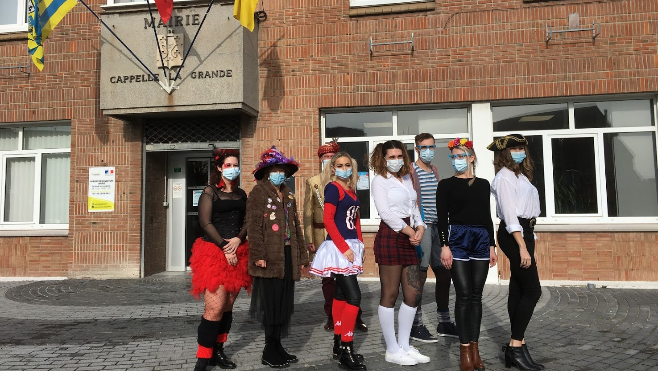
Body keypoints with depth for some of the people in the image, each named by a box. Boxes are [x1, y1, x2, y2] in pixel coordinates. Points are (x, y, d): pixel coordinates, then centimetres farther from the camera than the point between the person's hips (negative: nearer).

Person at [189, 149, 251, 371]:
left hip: (237, 252, 5)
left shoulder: (241, 194, 14)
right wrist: (224, 247, -15)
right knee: (215, 307, -11)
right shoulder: (210, 192, -1)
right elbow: (206, 223, -9)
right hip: (214, 252, -5)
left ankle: (218, 352, 19)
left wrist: (238, 240, -10)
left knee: (228, 305, 8)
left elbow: (246, 221, 9)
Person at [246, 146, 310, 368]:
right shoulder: (259, 192, -2)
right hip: (270, 256, -7)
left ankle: (277, 346, 23)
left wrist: (301, 254, 16)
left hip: (288, 255, 7)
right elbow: (254, 226, -10)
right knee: (272, 302, -3)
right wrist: (258, 255, -18)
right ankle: (269, 352, 10)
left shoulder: (288, 195, 18)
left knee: (285, 302, 10)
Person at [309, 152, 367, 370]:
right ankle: (346, 350, -5)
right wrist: (344, 247, -19)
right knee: (354, 296, -12)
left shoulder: (351, 190, 15)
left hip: (351, 246, 8)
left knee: (341, 295, 12)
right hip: (339, 247, -8)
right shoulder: (333, 188, -9)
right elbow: (328, 220, -16)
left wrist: (360, 244, 12)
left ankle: (339, 345, 21)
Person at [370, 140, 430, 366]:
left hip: (408, 238, 8)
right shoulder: (380, 180, -2)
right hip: (390, 237, -7)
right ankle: (392, 350, 9)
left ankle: (404, 346, 21)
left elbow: (414, 207, 18)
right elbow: (386, 213, -12)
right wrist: (410, 232, -10)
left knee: (413, 294, 8)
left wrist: (420, 228, -1)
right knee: (390, 294, -1)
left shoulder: (407, 179, 19)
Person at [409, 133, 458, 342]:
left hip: (437, 226, 8)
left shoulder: (435, 171, 18)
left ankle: (444, 323, 26)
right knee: (420, 276, -5)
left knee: (444, 274, 12)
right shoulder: (410, 171, -6)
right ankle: (416, 325, 6)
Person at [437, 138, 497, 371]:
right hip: (458, 238, -3)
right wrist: (444, 246, -13)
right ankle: (465, 348, 4)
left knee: (476, 295, 6)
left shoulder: (483, 184, 12)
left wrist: (492, 246, 10)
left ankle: (474, 346, 14)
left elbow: (487, 217, 14)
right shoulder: (446, 184, 2)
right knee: (464, 295, -5)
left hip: (481, 239, 4)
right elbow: (441, 218, -4)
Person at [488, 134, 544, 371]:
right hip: (514, 235, -9)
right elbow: (509, 214, -17)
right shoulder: (504, 177, -8)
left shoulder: (521, 176, 20)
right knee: (532, 290, -10)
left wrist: (531, 247, 18)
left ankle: (516, 346, 13)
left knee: (518, 290, 8)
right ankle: (516, 347, -5)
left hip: (524, 233, 9)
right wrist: (522, 246, -22)